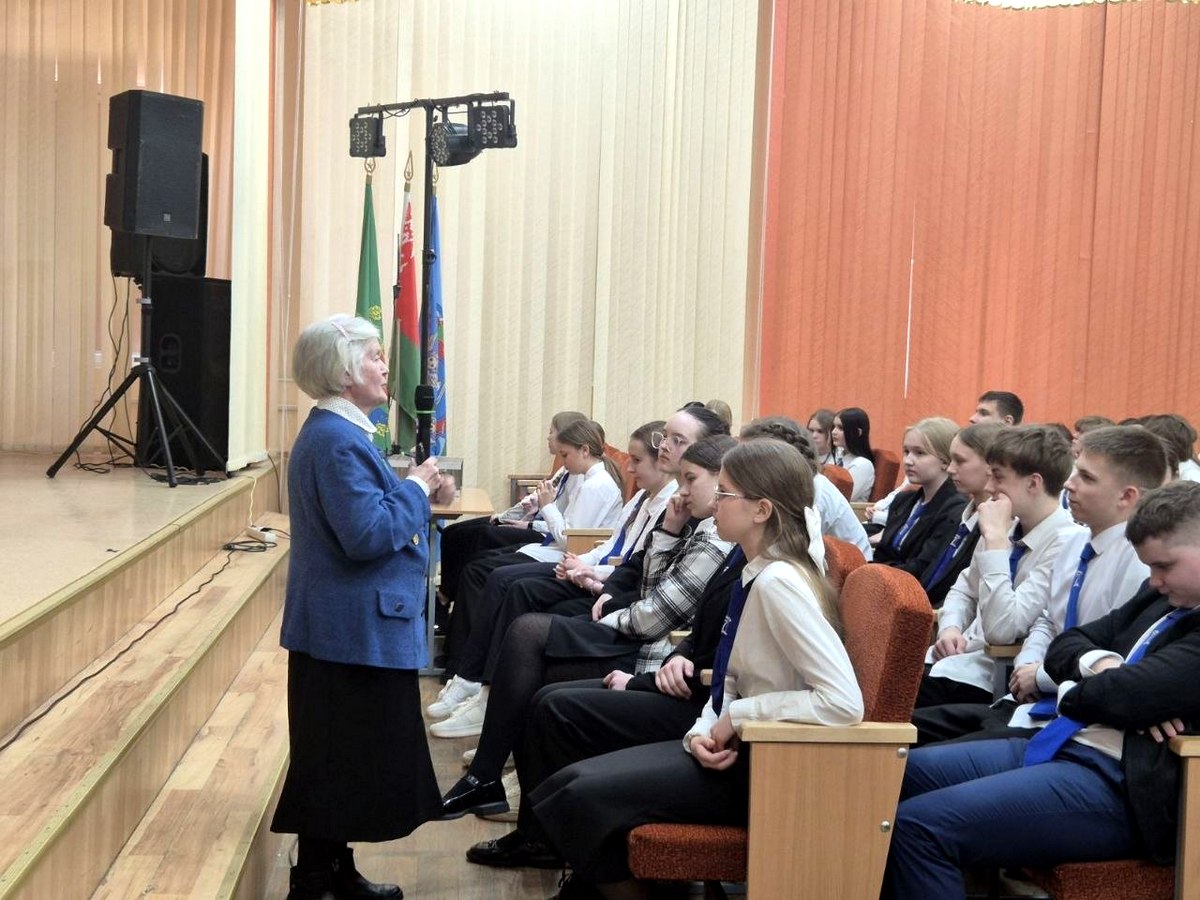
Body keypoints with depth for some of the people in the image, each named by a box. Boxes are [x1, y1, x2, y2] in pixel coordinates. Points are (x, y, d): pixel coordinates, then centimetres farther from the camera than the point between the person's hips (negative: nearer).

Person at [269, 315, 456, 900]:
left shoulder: (337, 433, 13)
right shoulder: (338, 442, -21)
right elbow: (369, 534, -27)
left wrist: (422, 490, 6)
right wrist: (417, 488, -14)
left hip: (349, 626, 11)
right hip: (354, 630, -11)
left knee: (343, 759, 17)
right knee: (340, 759, -1)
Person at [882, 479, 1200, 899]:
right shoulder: (1165, 594, 14)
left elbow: (1130, 693, -23)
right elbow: (1063, 645, 17)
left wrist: (1071, 694, -1)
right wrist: (1101, 663, -7)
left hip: (1118, 784, -10)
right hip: (1058, 745, 10)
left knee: (918, 826, -22)